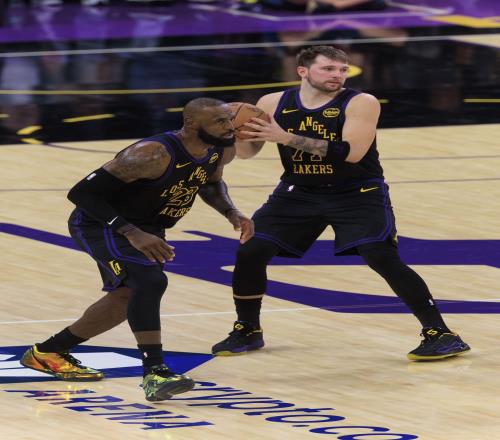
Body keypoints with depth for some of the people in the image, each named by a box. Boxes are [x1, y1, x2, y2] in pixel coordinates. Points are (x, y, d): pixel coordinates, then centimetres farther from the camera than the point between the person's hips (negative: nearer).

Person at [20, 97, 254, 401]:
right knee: (151, 280, -30)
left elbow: (211, 184, 15)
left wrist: (232, 213, -5)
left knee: (128, 297, 20)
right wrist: (132, 233, -39)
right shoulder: (153, 154, -34)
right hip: (100, 224, -9)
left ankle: (46, 353, 38)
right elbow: (82, 192, -32)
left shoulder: (221, 150, -10)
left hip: (146, 227, 9)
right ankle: (155, 373, -31)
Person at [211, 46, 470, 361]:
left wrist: (287, 138, -34)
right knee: (249, 252, -4)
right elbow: (246, 152, 3)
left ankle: (440, 334, -11)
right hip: (299, 192, 4)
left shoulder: (361, 103, -18)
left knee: (383, 259, -18)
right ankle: (247, 332, 18)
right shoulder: (273, 104, -6)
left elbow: (351, 152, -31)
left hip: (359, 194, -4)